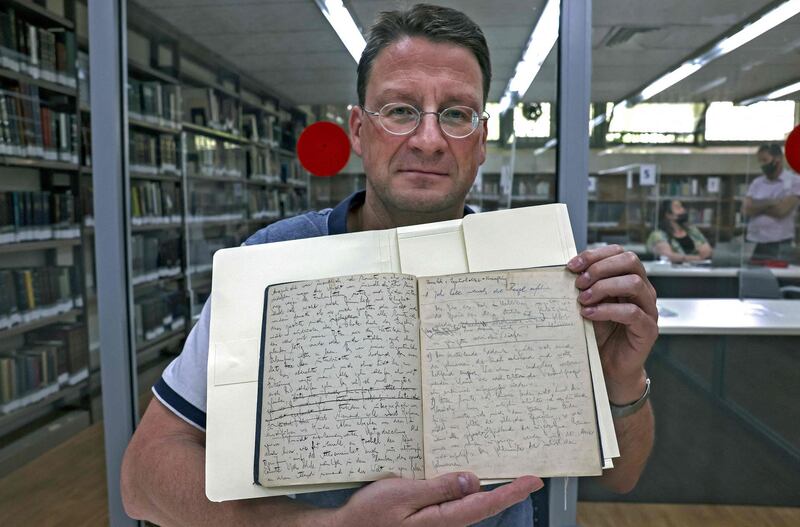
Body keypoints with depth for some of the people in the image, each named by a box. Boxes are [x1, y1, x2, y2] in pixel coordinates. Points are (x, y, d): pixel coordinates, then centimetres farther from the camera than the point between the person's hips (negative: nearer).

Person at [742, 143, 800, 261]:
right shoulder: (756, 182, 12)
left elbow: (781, 210, -12)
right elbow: (746, 210, 0)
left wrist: (758, 206, 1)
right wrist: (770, 202, -8)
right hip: (754, 244, 4)